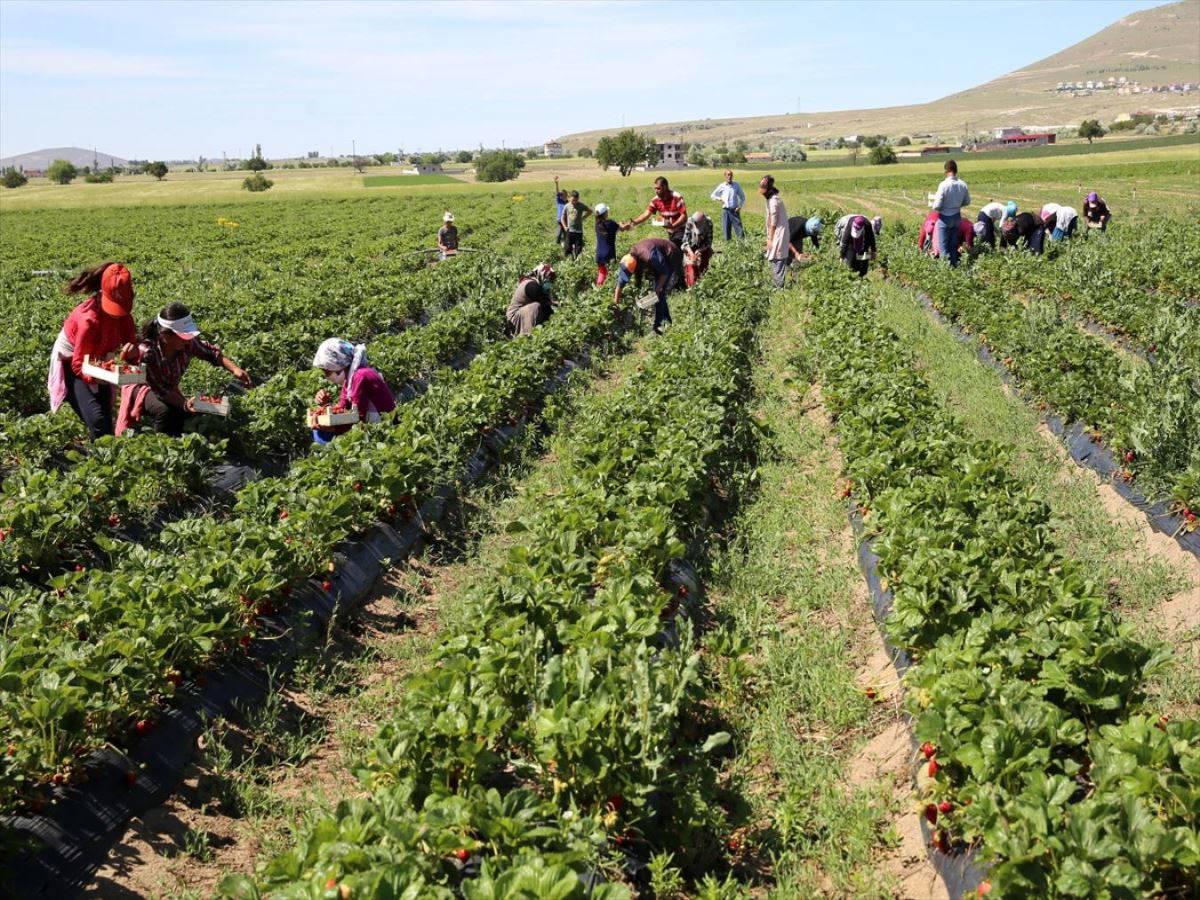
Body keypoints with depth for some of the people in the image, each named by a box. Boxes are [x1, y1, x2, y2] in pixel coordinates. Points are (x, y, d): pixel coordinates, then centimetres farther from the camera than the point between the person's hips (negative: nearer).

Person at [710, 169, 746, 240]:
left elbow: (742, 197, 10)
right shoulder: (722, 186, 3)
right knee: (726, 229, 3)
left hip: (734, 210, -1)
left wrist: (740, 206, -3)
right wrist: (719, 199, -3)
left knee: (738, 228, -5)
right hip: (725, 211, 1)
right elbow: (713, 195, 14)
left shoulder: (736, 185, 3)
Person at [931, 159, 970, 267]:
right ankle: (954, 264, 25)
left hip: (945, 218, -5)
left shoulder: (944, 185, -22)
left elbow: (937, 206, -21)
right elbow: (967, 201, 6)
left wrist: (935, 208, 1)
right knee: (953, 244, 18)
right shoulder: (963, 184, -7)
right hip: (957, 216, 5)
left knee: (943, 245, 4)